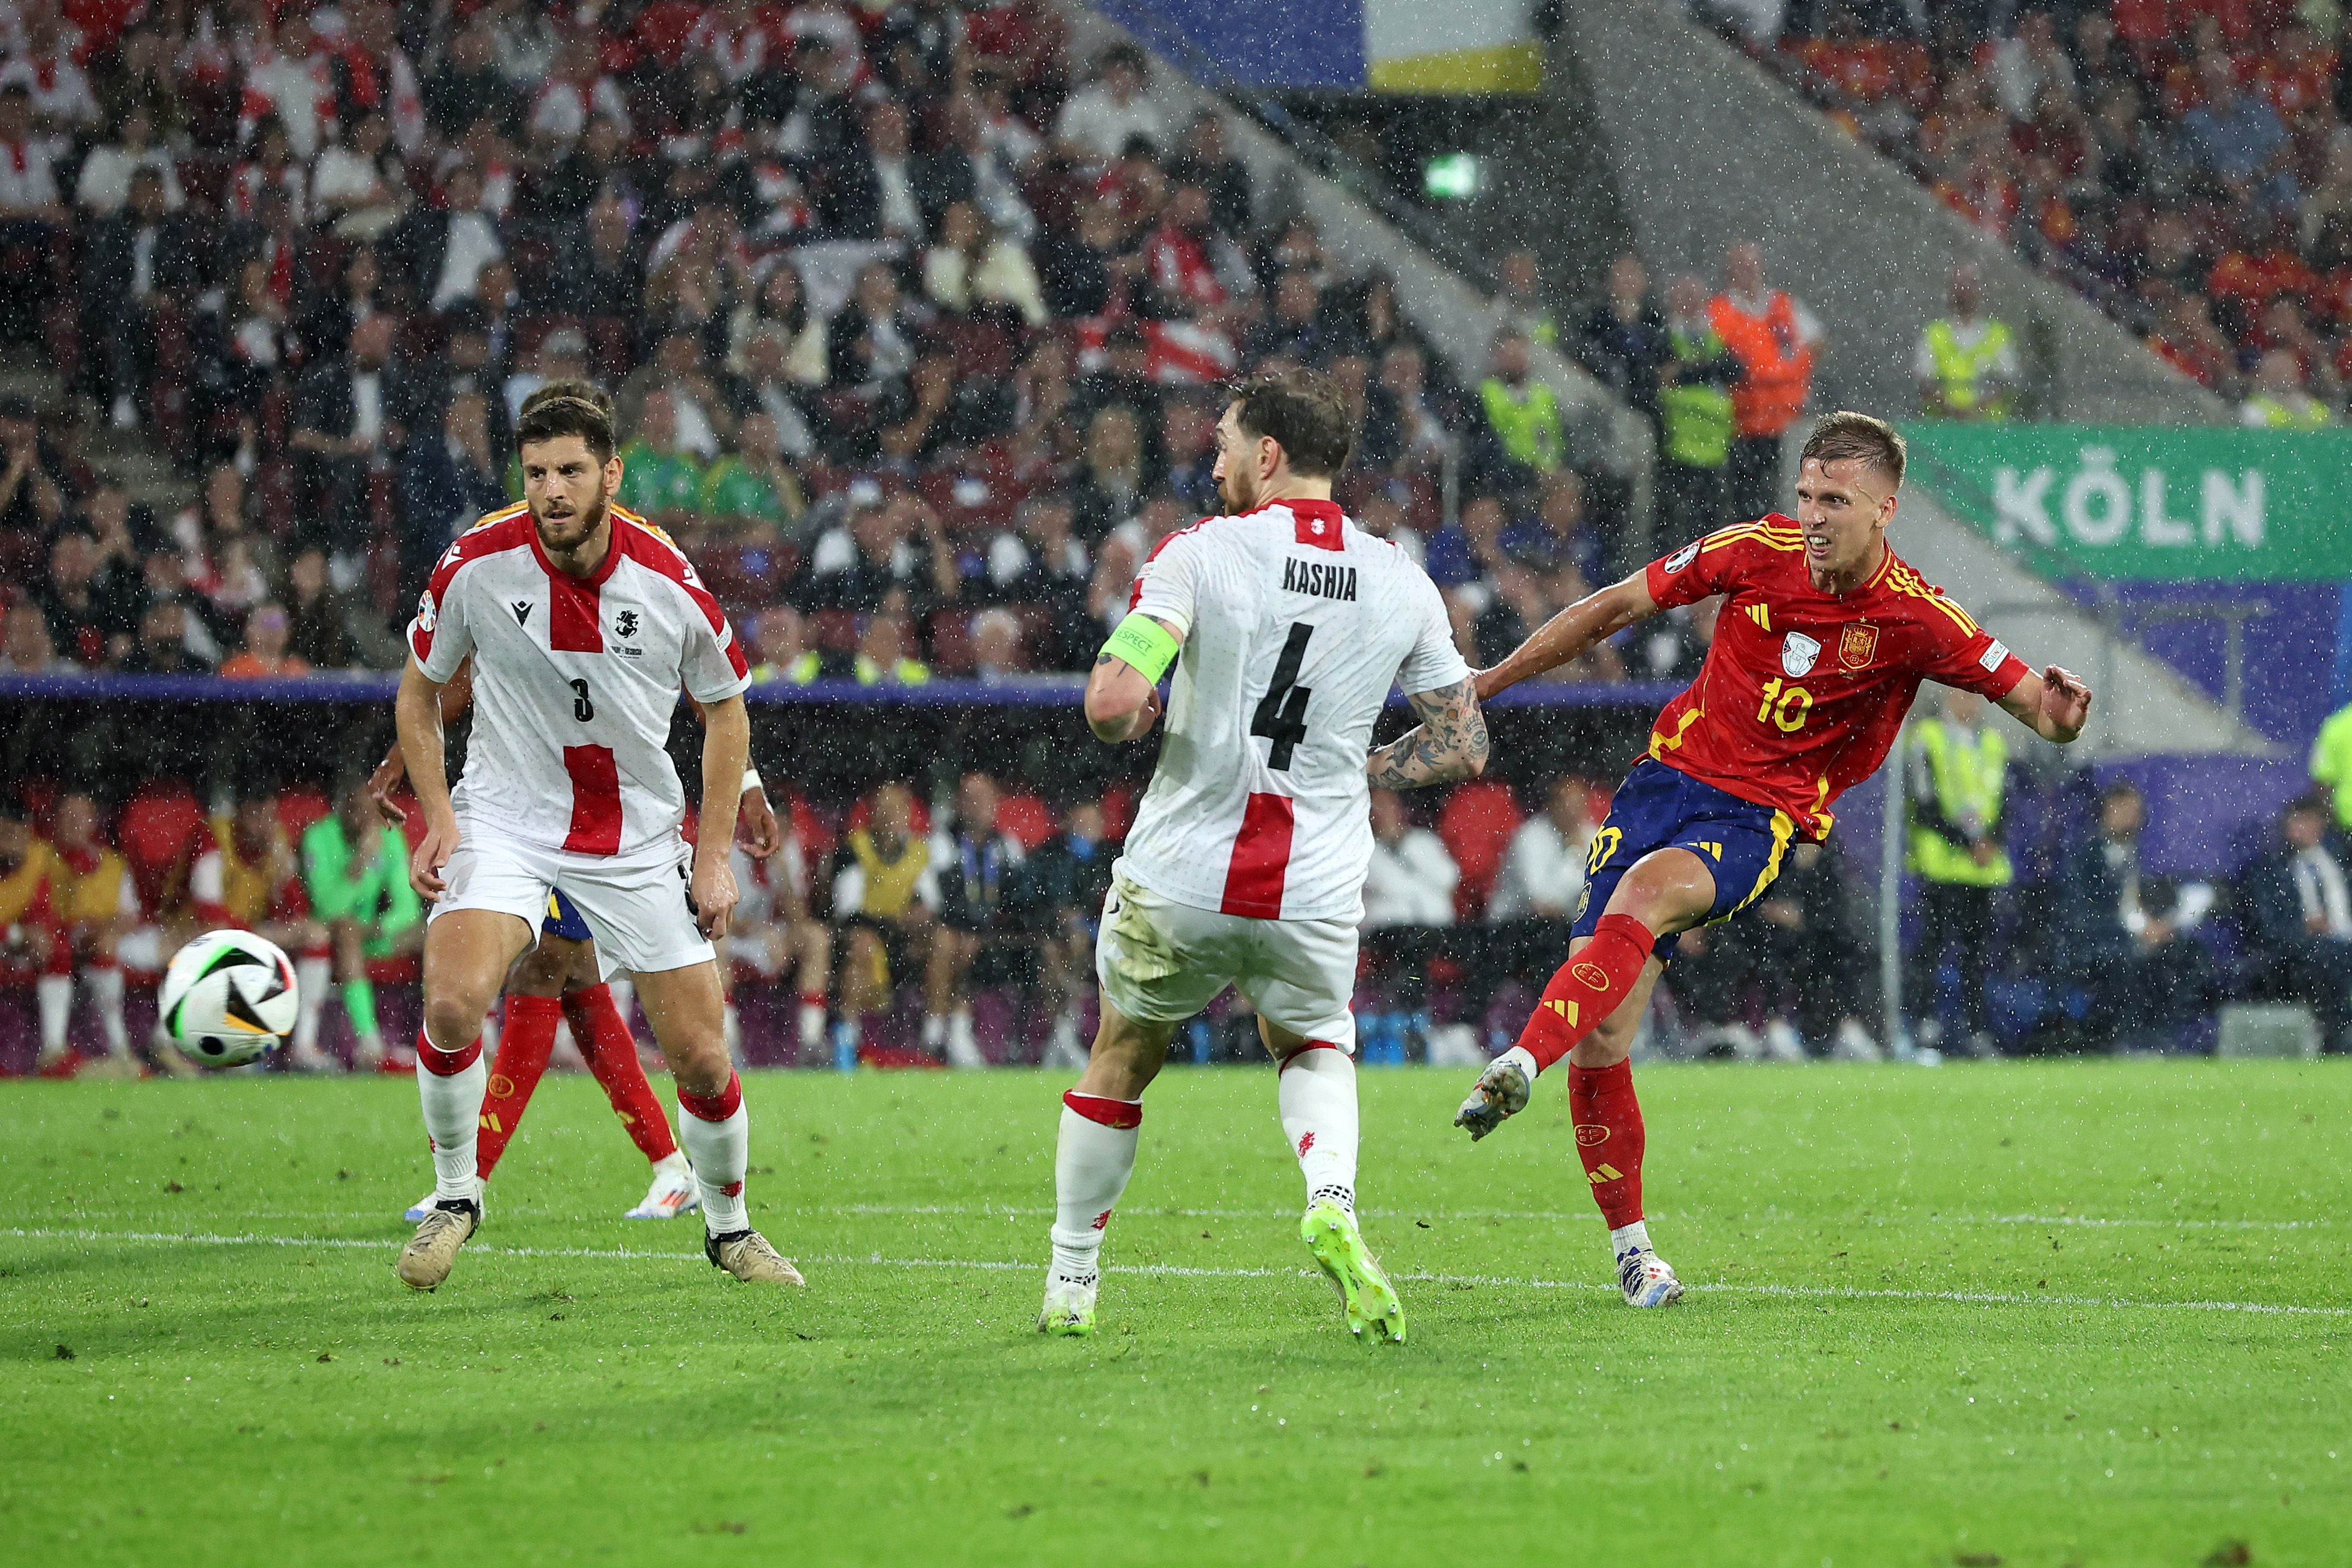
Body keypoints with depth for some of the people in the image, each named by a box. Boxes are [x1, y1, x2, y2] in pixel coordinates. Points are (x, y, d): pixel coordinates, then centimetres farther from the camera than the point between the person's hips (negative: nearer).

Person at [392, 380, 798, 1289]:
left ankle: (728, 1228, 27)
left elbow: (726, 709, 5)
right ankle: (455, 1197, -4)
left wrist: (715, 855, 0)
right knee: (452, 999, -27)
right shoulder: (476, 566, -13)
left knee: (701, 1057, 0)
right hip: (505, 821, -1)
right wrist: (438, 819, -7)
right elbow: (419, 691, 4)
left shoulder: (668, 583, -12)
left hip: (640, 837, 1)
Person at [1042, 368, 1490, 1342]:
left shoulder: (1200, 553, -10)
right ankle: (1332, 1202, -4)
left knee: (1123, 1055, 23)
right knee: (1314, 1047, 27)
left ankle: (1071, 1279, 31)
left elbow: (1114, 704, -20)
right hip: (1316, 891, 2)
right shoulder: (1400, 583, 2)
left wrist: (1130, 720, 3)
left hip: (1179, 879, -2)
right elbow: (1463, 746, 7)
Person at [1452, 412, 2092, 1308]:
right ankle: (1630, 1247, 9)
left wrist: (2059, 714, -33)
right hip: (1670, 774, 3)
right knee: (1600, 1041, -6)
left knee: (1644, 892, -37)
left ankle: (1521, 1065, -49)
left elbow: (2035, 705, -7)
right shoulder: (1759, 552, -4)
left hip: (1761, 820, -3)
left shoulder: (1915, 620, -11)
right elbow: (1615, 608, 7)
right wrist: (1484, 684, 10)